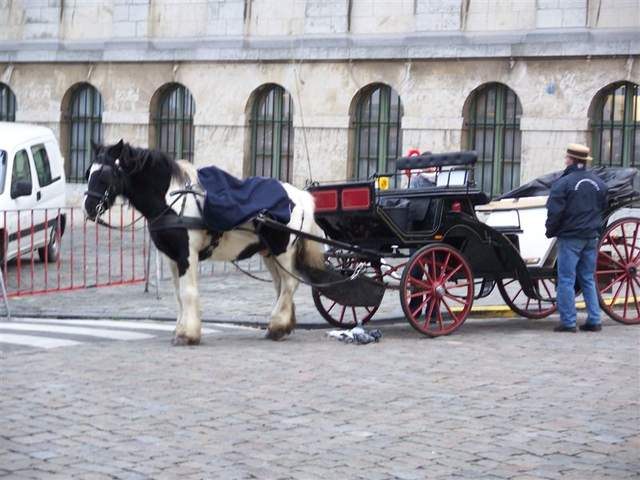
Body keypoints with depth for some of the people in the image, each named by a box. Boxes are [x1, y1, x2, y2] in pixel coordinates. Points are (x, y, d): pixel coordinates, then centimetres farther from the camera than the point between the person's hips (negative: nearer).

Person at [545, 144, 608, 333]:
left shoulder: (563, 183, -13)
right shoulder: (599, 184, 6)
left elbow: (554, 212, -14)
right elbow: (603, 208, 15)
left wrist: (550, 231, 0)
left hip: (570, 238, -6)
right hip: (591, 238, 6)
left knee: (566, 280, 0)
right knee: (588, 280, 14)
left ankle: (568, 322, -2)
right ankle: (594, 320, 12)